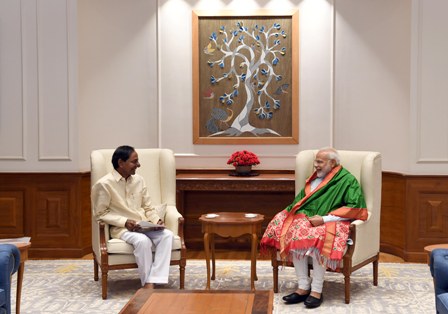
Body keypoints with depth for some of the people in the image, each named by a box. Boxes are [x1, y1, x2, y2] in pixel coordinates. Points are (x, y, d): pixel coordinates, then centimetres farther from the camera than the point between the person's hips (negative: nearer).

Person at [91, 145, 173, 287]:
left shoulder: (139, 180, 10)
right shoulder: (104, 184, -8)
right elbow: (101, 214, -7)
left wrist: (156, 220, -6)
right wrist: (124, 222, -18)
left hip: (144, 226, 6)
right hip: (121, 228, -5)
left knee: (167, 235, -24)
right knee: (142, 240, -36)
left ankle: (154, 282, -30)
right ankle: (147, 284, -24)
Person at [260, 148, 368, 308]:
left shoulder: (347, 180, -1)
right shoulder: (315, 178, 20)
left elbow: (355, 207, -13)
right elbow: (300, 199, 22)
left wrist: (324, 219, -18)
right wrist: (294, 210, -2)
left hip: (331, 222, -6)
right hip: (309, 219, 6)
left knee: (318, 236, -38)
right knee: (296, 233, -27)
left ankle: (317, 290, -31)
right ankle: (303, 287, -26)